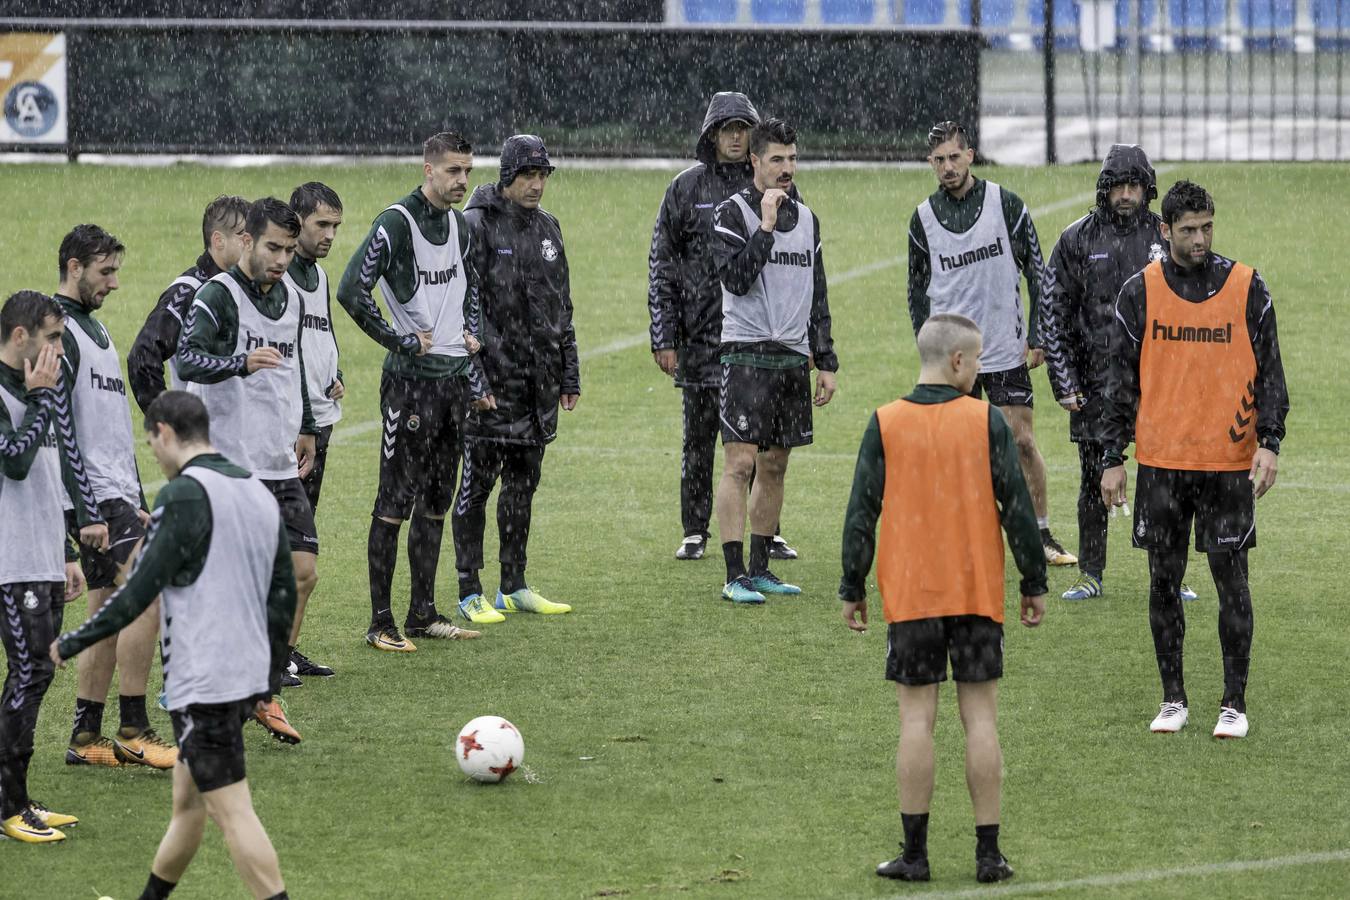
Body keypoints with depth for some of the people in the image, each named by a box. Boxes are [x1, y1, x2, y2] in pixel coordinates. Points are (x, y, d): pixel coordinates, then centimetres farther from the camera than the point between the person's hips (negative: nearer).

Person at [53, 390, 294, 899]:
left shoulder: (185, 495, -13)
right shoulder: (260, 494, 12)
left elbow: (141, 590, -15)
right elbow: (284, 596, 16)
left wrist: (73, 643, -4)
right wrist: (269, 679, 25)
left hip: (201, 683, -9)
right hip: (245, 677, 9)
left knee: (232, 812, -8)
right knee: (186, 801, 19)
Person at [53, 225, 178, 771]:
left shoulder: (94, 329, 21)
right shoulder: (58, 332, -11)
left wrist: (137, 497, 25)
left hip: (117, 495, 10)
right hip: (94, 497, -10)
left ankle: (85, 739, 12)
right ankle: (133, 731, -14)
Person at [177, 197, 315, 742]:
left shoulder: (290, 299, 13)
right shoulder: (218, 296, -12)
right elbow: (187, 360, -29)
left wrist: (305, 429, 31)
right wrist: (241, 363, -45)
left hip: (281, 466, 7)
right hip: (229, 466, -7)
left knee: (303, 572, 1)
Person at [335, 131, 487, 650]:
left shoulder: (459, 225, 12)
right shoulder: (396, 224, -14)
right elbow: (351, 291, -21)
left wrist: (470, 333, 13)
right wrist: (402, 341, -15)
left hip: (453, 378, 8)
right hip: (411, 379, -8)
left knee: (436, 502, 12)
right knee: (395, 502, -6)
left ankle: (423, 613, 19)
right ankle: (381, 622, -3)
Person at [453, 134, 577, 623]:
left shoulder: (548, 229, 14)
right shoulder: (477, 226, -9)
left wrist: (569, 376, 17)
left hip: (539, 380, 7)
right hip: (492, 376, -7)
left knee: (523, 482, 11)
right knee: (477, 482, -3)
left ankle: (514, 588, 19)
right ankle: (471, 594, 0)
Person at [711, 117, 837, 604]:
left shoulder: (806, 218, 14)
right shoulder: (733, 213, -5)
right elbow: (737, 279, -18)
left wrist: (826, 362, 16)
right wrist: (766, 226, -19)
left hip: (793, 357, 6)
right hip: (747, 353, -6)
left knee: (774, 467, 9)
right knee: (740, 462, -11)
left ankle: (760, 569, 16)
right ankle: (735, 576, -12)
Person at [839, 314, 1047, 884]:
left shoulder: (885, 424, -2)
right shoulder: (985, 420, -3)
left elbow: (861, 512, -1)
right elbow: (1016, 505, -2)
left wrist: (853, 590, 7)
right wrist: (1034, 584, 7)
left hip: (909, 595, 0)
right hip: (978, 594, 0)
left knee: (917, 721, 3)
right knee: (980, 718, 4)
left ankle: (914, 854, 3)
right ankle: (988, 854, 5)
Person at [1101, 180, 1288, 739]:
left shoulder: (1247, 289, 0)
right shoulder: (1140, 292, 2)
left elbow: (1269, 372, 3)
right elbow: (1121, 379, 6)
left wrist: (1269, 442, -8)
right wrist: (1112, 459, 3)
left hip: (1229, 462, -1)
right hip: (1161, 461, 1)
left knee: (1231, 582, 0)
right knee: (1164, 581, 6)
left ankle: (1235, 703, 8)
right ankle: (1173, 699, 17)